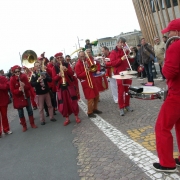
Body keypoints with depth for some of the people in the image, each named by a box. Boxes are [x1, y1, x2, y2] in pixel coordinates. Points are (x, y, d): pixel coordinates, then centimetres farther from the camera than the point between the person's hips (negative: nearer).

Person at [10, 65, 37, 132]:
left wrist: (24, 86, -28)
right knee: (20, 112, 6)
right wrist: (19, 89, -33)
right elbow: (12, 91, -14)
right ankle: (24, 126, 20)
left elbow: (29, 86, -7)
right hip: (18, 98, -1)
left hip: (26, 96, 2)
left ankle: (32, 124, 24)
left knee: (30, 110, 9)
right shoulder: (12, 79, -13)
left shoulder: (24, 76, -8)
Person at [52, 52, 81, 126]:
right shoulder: (54, 68, 3)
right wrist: (59, 75, -23)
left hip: (69, 85, 0)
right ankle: (67, 119, 15)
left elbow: (72, 73, -5)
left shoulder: (67, 65, 5)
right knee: (63, 103, 2)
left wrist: (66, 70, -23)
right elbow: (54, 78, -4)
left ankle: (76, 117, 14)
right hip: (60, 87, 0)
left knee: (73, 101, 0)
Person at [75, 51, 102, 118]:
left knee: (96, 96, 16)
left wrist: (89, 67, -12)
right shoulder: (78, 65, -11)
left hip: (92, 81, 7)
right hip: (86, 83, -7)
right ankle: (90, 113, 8)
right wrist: (85, 72, -29)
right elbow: (78, 76, -17)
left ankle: (95, 109, 33)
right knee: (90, 98, -6)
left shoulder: (88, 61, 8)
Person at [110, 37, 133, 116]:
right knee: (121, 91, -4)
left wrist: (128, 53, -3)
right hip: (119, 74, -5)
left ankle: (127, 105, 22)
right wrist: (121, 59, -23)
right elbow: (112, 63, -13)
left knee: (127, 90, 10)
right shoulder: (113, 52, -1)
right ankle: (121, 108, 2)